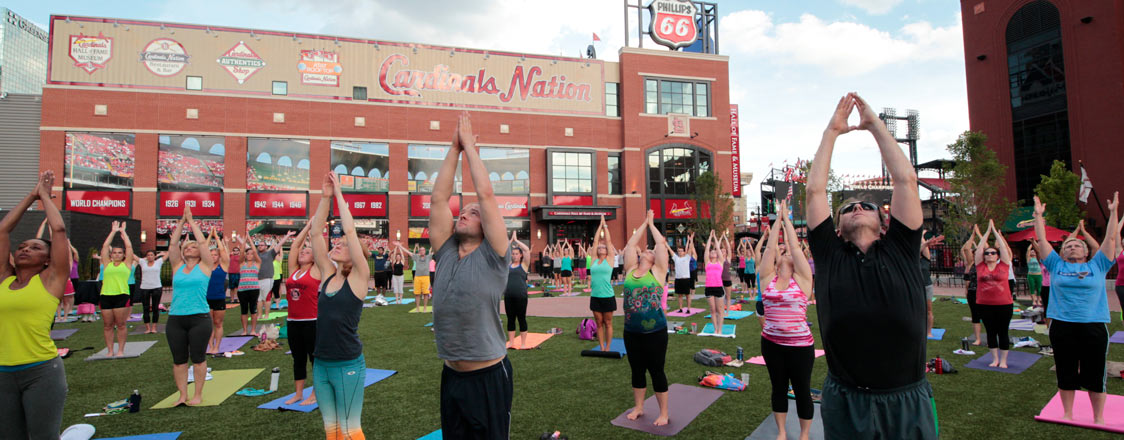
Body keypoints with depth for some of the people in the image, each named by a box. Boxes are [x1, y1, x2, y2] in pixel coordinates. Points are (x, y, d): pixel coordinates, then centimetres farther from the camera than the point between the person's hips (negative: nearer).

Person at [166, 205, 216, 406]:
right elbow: (173, 243, 5)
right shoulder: (177, 266, 11)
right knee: (179, 360, 8)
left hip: (199, 319, -4)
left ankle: (198, 395, 14)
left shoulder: (204, 266, 2)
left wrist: (191, 220, 3)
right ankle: (182, 395, 19)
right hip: (175, 319, 4)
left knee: (198, 358, 3)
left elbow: (202, 241, -5)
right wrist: (181, 221, 6)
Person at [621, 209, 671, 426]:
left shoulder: (658, 272, -2)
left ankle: (663, 413, 18)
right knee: (637, 371, 15)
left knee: (656, 371, 5)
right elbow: (631, 244, 9)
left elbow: (662, 243, -3)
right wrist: (644, 223, 16)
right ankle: (638, 407, 30)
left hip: (655, 331, -3)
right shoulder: (630, 270, 7)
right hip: (631, 331, 4)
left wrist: (652, 224, 9)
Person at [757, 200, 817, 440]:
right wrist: (778, 218, 1)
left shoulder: (802, 277, -4)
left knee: (802, 390, 9)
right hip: (771, 342, 3)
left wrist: (787, 219, -3)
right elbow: (771, 246, -3)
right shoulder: (768, 277, 2)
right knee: (778, 387, 15)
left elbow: (794, 245, -9)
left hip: (800, 344, -2)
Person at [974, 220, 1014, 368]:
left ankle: (1003, 360, 19)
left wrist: (995, 231, 7)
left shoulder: (1003, 266, 1)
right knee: (991, 332, 10)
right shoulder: (980, 266, 3)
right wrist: (988, 231, 10)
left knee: (1003, 332, 7)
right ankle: (995, 359, 22)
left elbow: (1003, 247, 1)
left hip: (1004, 304, -1)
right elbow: (980, 248, 4)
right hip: (984, 305, 1)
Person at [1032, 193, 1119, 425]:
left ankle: (1098, 417, 23)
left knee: (1095, 374, 8)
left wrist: (1113, 212, 5)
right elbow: (1042, 241, 7)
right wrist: (1038, 215, 7)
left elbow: (1111, 239, 5)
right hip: (1062, 327, 0)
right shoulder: (1057, 266, 8)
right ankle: (1068, 413, 21)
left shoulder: (1098, 265, 8)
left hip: (1094, 326, 0)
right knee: (1066, 373, 9)